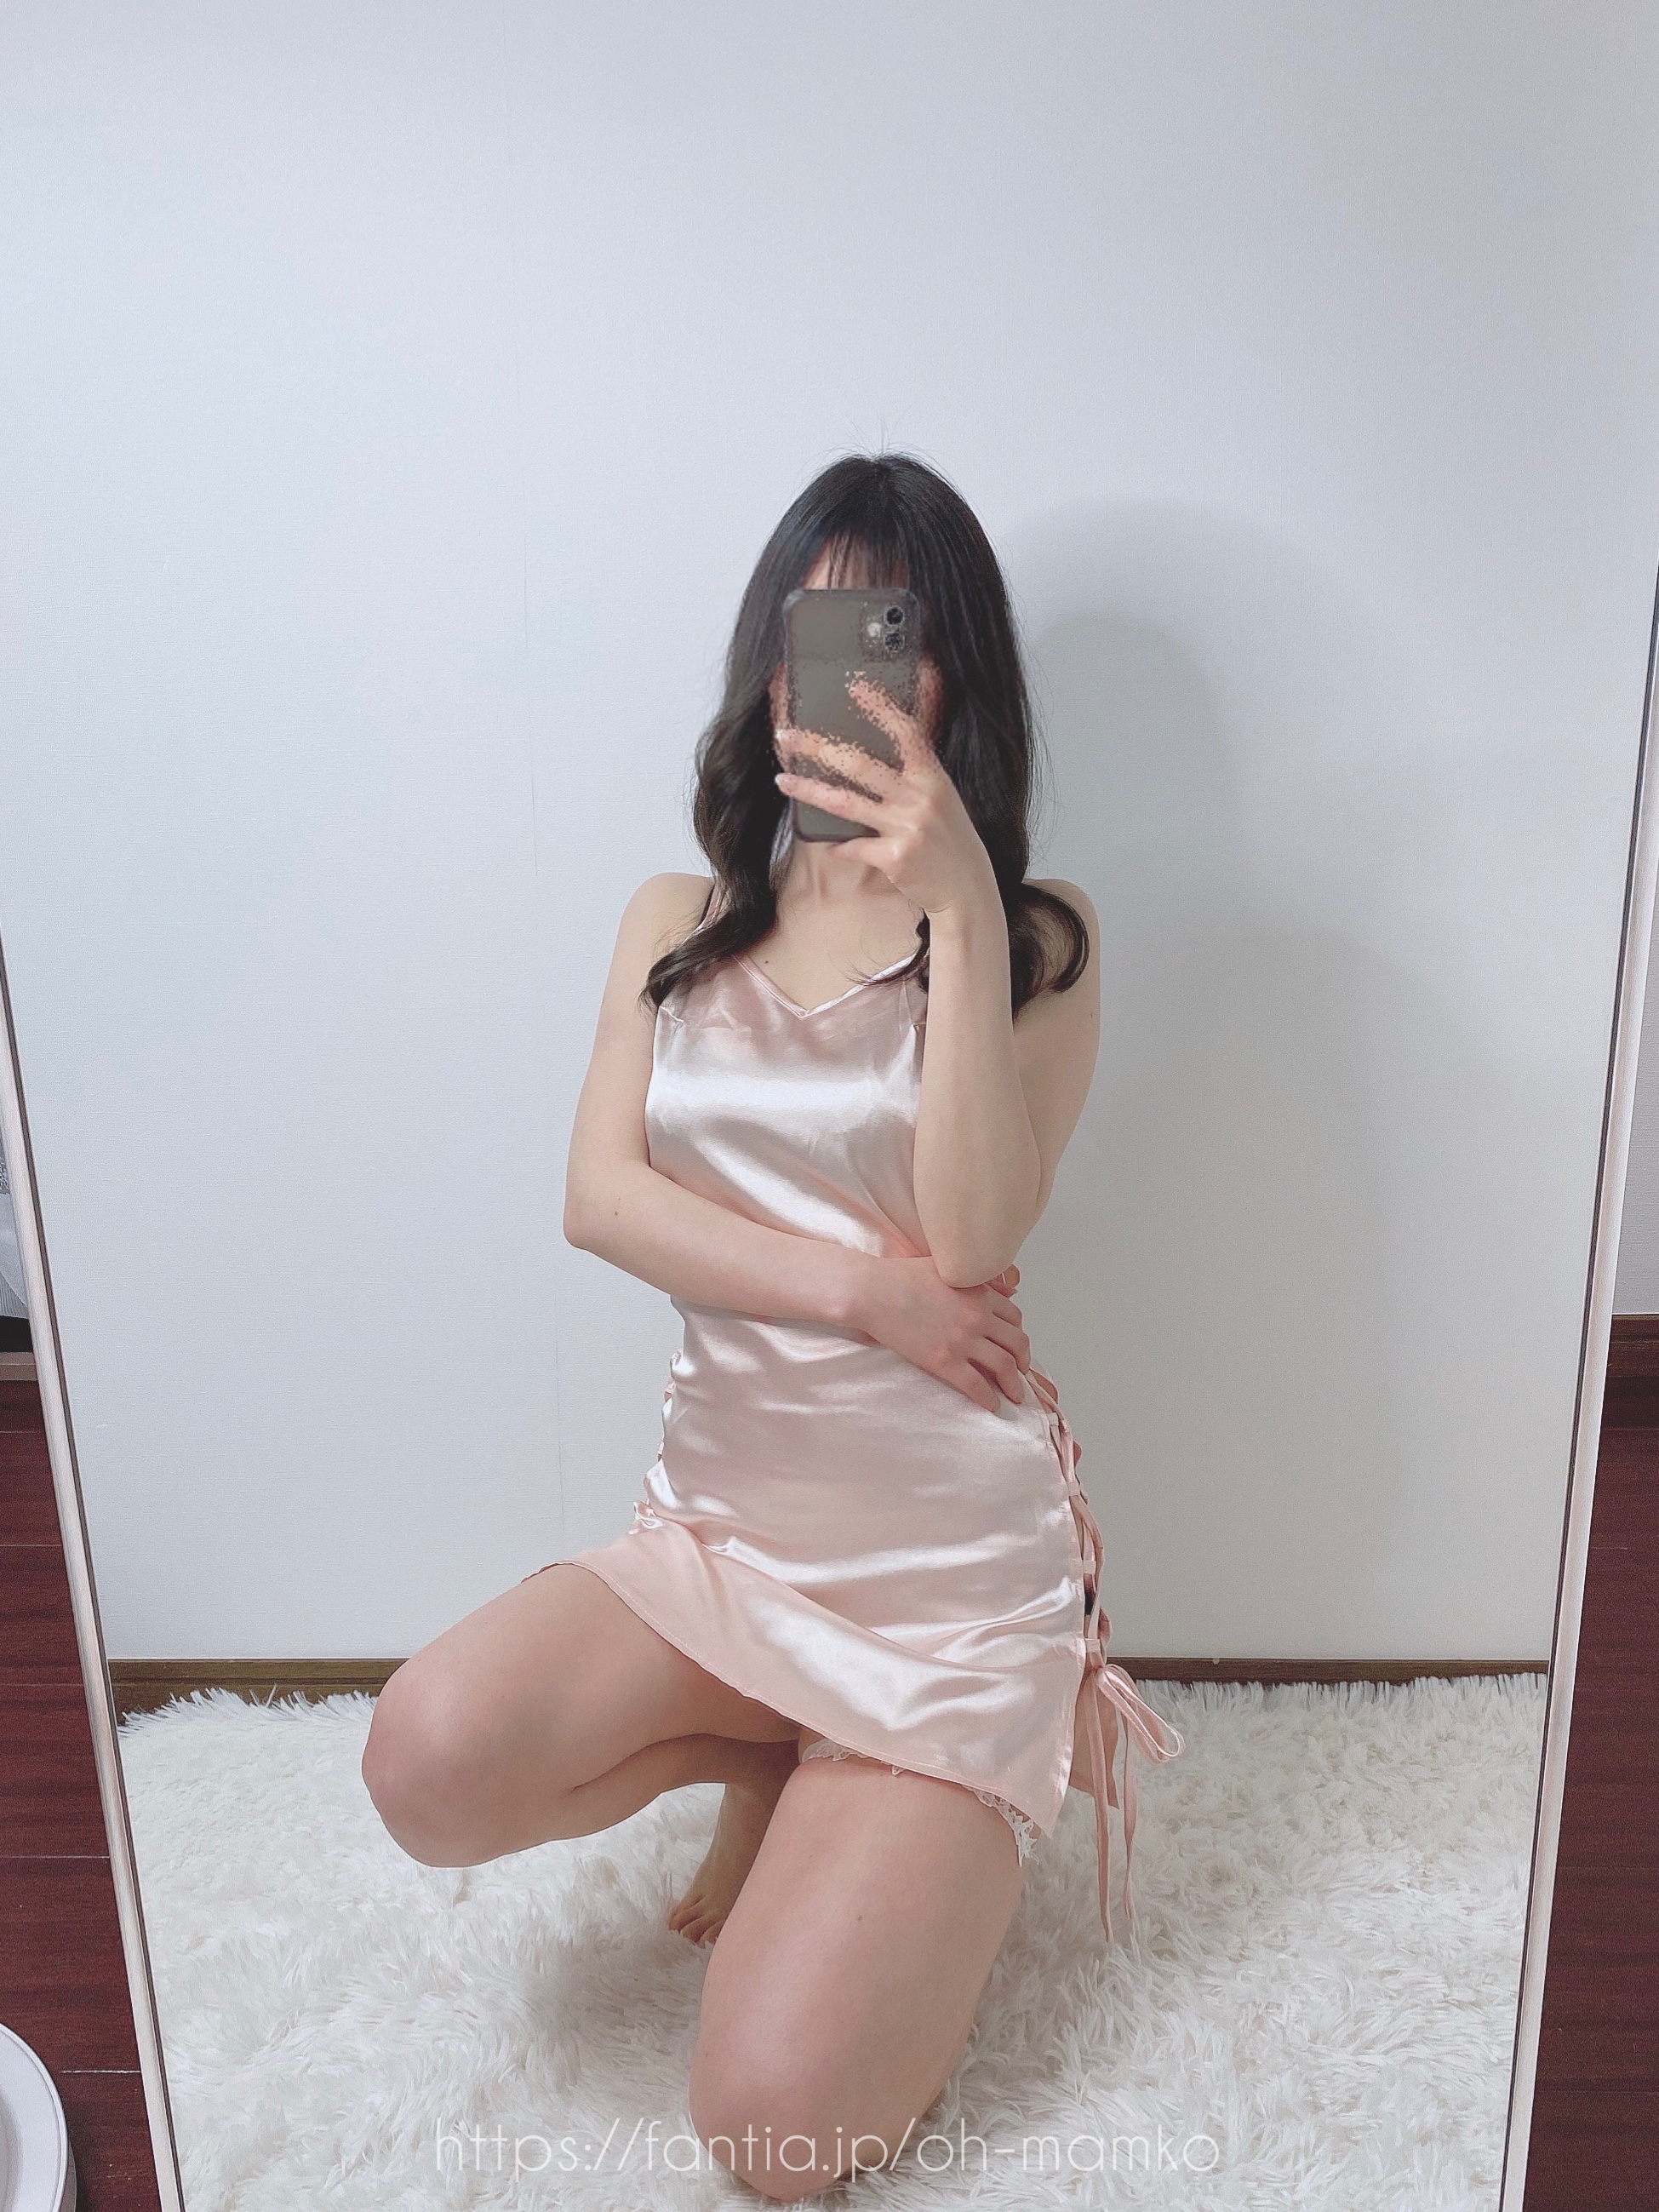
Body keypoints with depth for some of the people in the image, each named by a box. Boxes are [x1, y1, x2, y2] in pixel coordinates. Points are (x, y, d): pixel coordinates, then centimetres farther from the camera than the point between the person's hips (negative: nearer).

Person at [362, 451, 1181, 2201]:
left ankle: (926, 1833, 22)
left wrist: (958, 903, -24)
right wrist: (856, 1287, -17)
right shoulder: (680, 924, 8)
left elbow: (976, 1236, -17)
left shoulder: (1037, 938, -2)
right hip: (719, 1520, 4)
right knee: (431, 1769, -23)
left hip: (949, 1554, -3)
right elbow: (599, 1195, -5)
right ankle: (781, 1756, 8)